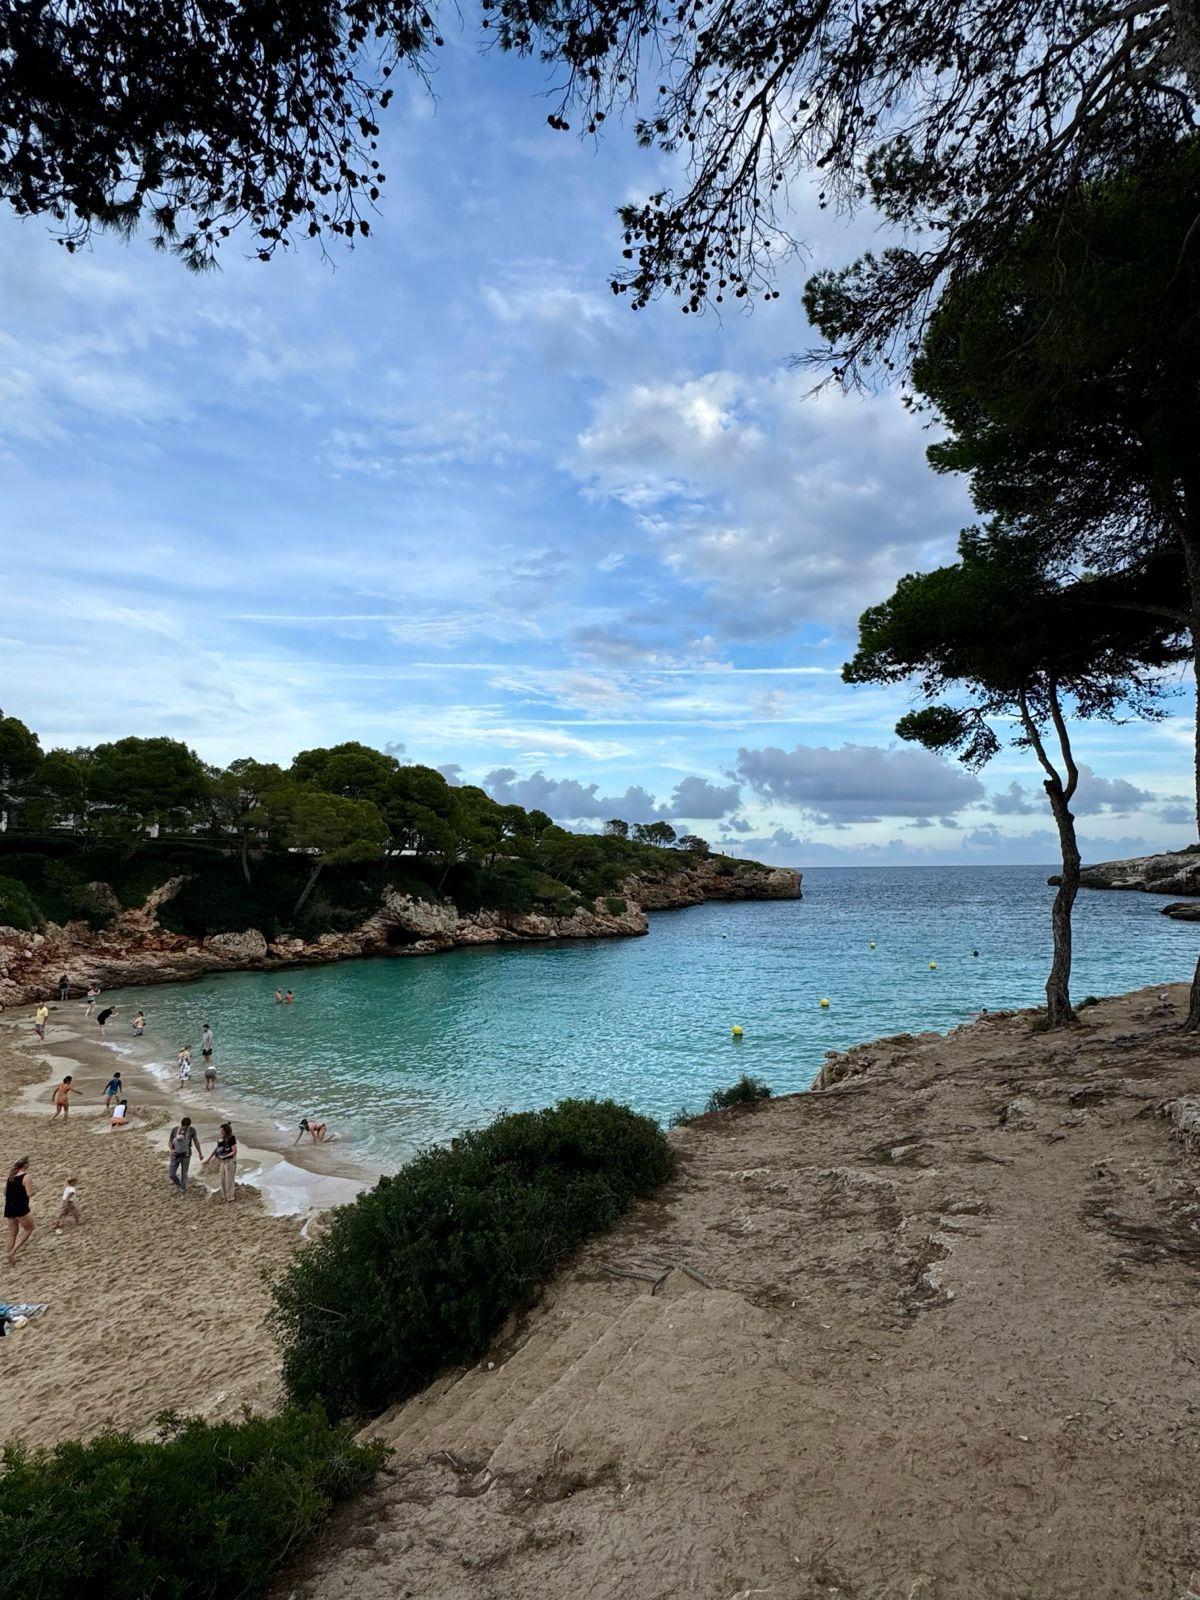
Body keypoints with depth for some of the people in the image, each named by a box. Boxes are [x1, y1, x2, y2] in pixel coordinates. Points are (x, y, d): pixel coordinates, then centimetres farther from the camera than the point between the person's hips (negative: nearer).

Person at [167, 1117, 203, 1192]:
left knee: (184, 1173, 4)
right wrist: (171, 1150, -15)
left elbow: (196, 1141, 2)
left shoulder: (192, 1130, -10)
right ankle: (178, 1183, 34)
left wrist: (200, 1153, 7)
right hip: (176, 1155, 1)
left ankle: (183, 1189, 27)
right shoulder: (174, 1130, -10)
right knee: (171, 1174, 3)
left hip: (186, 1155, -1)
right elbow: (170, 1141, 4)